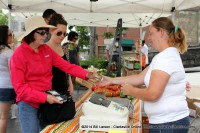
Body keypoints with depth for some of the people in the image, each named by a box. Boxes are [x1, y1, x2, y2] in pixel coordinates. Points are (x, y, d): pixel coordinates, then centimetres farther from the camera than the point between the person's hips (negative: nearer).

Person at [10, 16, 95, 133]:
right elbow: (19, 87, -18)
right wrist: (44, 97, -25)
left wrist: (86, 74, -18)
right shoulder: (19, 54, -15)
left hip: (47, 101, 6)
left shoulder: (46, 49, 2)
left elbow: (66, 65, -3)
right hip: (29, 104, -6)